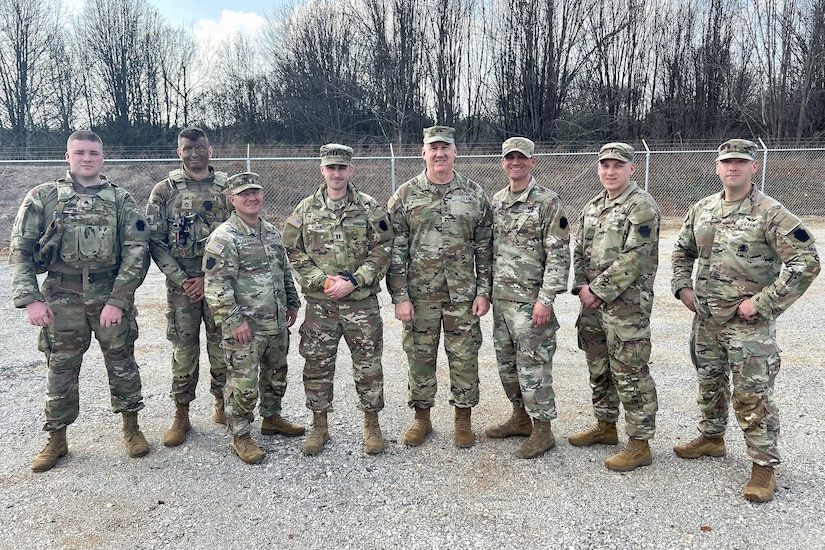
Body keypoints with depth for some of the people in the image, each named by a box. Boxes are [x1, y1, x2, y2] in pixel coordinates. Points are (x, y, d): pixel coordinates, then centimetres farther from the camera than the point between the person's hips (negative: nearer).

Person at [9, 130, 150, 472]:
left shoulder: (121, 200, 1)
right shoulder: (43, 197, 2)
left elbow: (137, 251, -6)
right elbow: (20, 249, 1)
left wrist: (118, 300, -13)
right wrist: (30, 299, -9)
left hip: (112, 295, 0)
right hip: (61, 297, 1)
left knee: (121, 362, 8)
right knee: (61, 368, 9)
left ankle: (131, 427, 26)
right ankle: (56, 440, 25)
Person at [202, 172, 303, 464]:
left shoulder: (272, 232, 11)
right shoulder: (224, 237, -14)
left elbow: (285, 271, 21)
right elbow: (215, 286, -18)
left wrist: (292, 303, 18)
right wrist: (234, 320, -20)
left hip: (277, 323, 8)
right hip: (244, 327, -7)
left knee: (276, 373, 20)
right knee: (243, 382, 1)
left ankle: (272, 416, 40)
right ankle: (241, 435, 16)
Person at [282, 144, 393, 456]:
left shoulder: (370, 208, 0)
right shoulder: (306, 209, 5)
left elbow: (382, 251, -4)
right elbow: (294, 252, 3)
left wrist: (352, 282, -14)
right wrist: (323, 281, -11)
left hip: (361, 301, -1)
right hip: (319, 302, 2)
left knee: (368, 363, 7)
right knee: (317, 365, 8)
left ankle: (371, 424, 24)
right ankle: (319, 426, 25)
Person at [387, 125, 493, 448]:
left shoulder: (475, 195, 4)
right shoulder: (405, 195, 0)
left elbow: (485, 248, 5)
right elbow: (395, 251, -2)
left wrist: (484, 291, -1)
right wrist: (400, 296, -7)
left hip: (463, 296, 1)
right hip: (419, 295, 0)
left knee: (464, 358, 8)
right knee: (420, 357, 10)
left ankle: (463, 419, 26)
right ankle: (422, 418, 28)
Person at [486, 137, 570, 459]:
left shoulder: (548, 202, -9)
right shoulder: (496, 201, 12)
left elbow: (559, 255, -13)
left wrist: (546, 299, -19)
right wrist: (486, 289, 14)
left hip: (530, 300, -7)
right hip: (500, 298, 7)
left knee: (533, 365, -2)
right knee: (506, 362, 16)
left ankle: (542, 430, 12)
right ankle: (521, 417, 32)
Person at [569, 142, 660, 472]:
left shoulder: (642, 206, -11)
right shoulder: (592, 207, 14)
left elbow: (634, 258, -19)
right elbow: (579, 252, 16)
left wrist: (597, 290, -16)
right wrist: (581, 288, 0)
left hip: (626, 305, -8)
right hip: (592, 302, 8)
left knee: (630, 374, -1)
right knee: (598, 368, 18)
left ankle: (640, 443, 11)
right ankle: (605, 426, 34)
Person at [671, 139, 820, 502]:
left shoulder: (770, 213, -13)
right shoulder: (702, 209, 6)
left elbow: (806, 262, -17)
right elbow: (683, 250, 20)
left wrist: (762, 302, -18)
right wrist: (682, 287, 6)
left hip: (749, 322, -6)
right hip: (705, 318, 6)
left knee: (753, 395, 0)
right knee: (709, 383, 20)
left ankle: (764, 465, 15)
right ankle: (712, 438, 40)